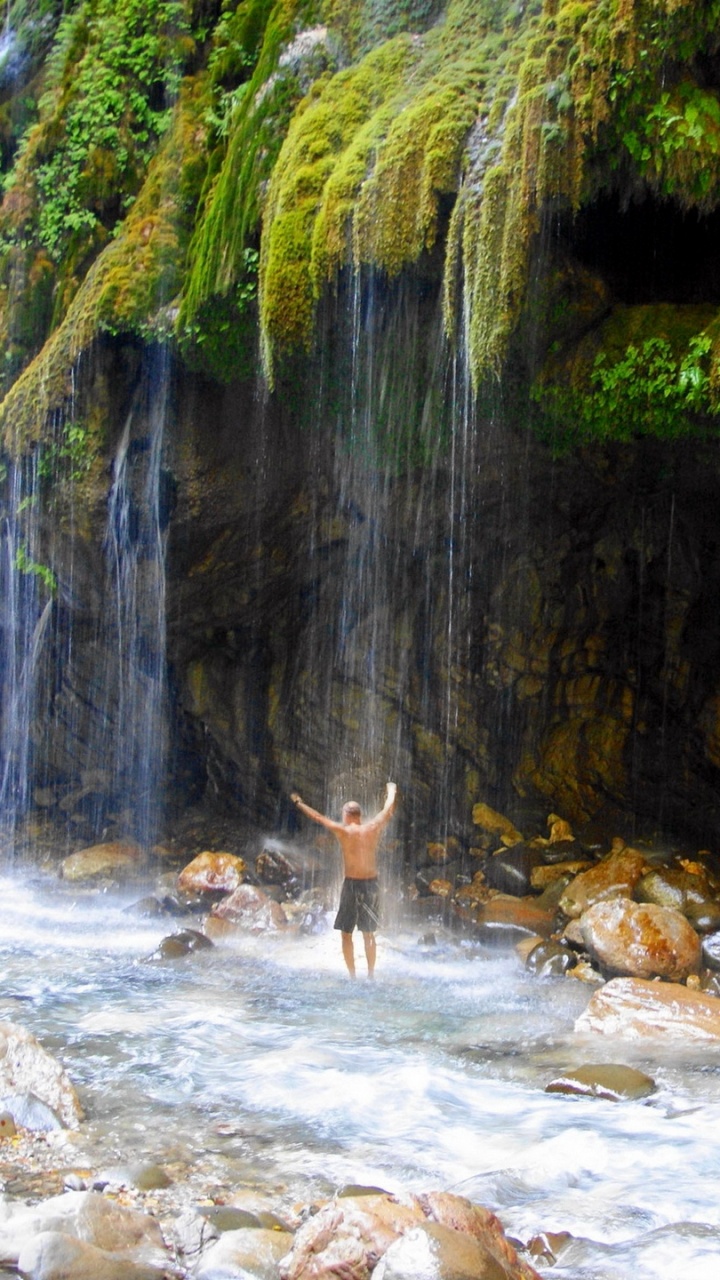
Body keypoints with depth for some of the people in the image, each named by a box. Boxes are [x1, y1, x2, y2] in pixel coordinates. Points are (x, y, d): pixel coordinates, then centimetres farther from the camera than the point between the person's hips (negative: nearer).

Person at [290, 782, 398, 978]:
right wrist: (392, 791, 36)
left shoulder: (342, 831, -9)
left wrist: (298, 803, 17)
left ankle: (352, 976, 1)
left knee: (346, 933, 6)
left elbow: (318, 817, 3)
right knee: (368, 934, 15)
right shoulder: (373, 828, -1)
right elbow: (388, 810, 17)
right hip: (371, 884, 4)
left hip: (352, 884, -4)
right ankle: (371, 975, 18)